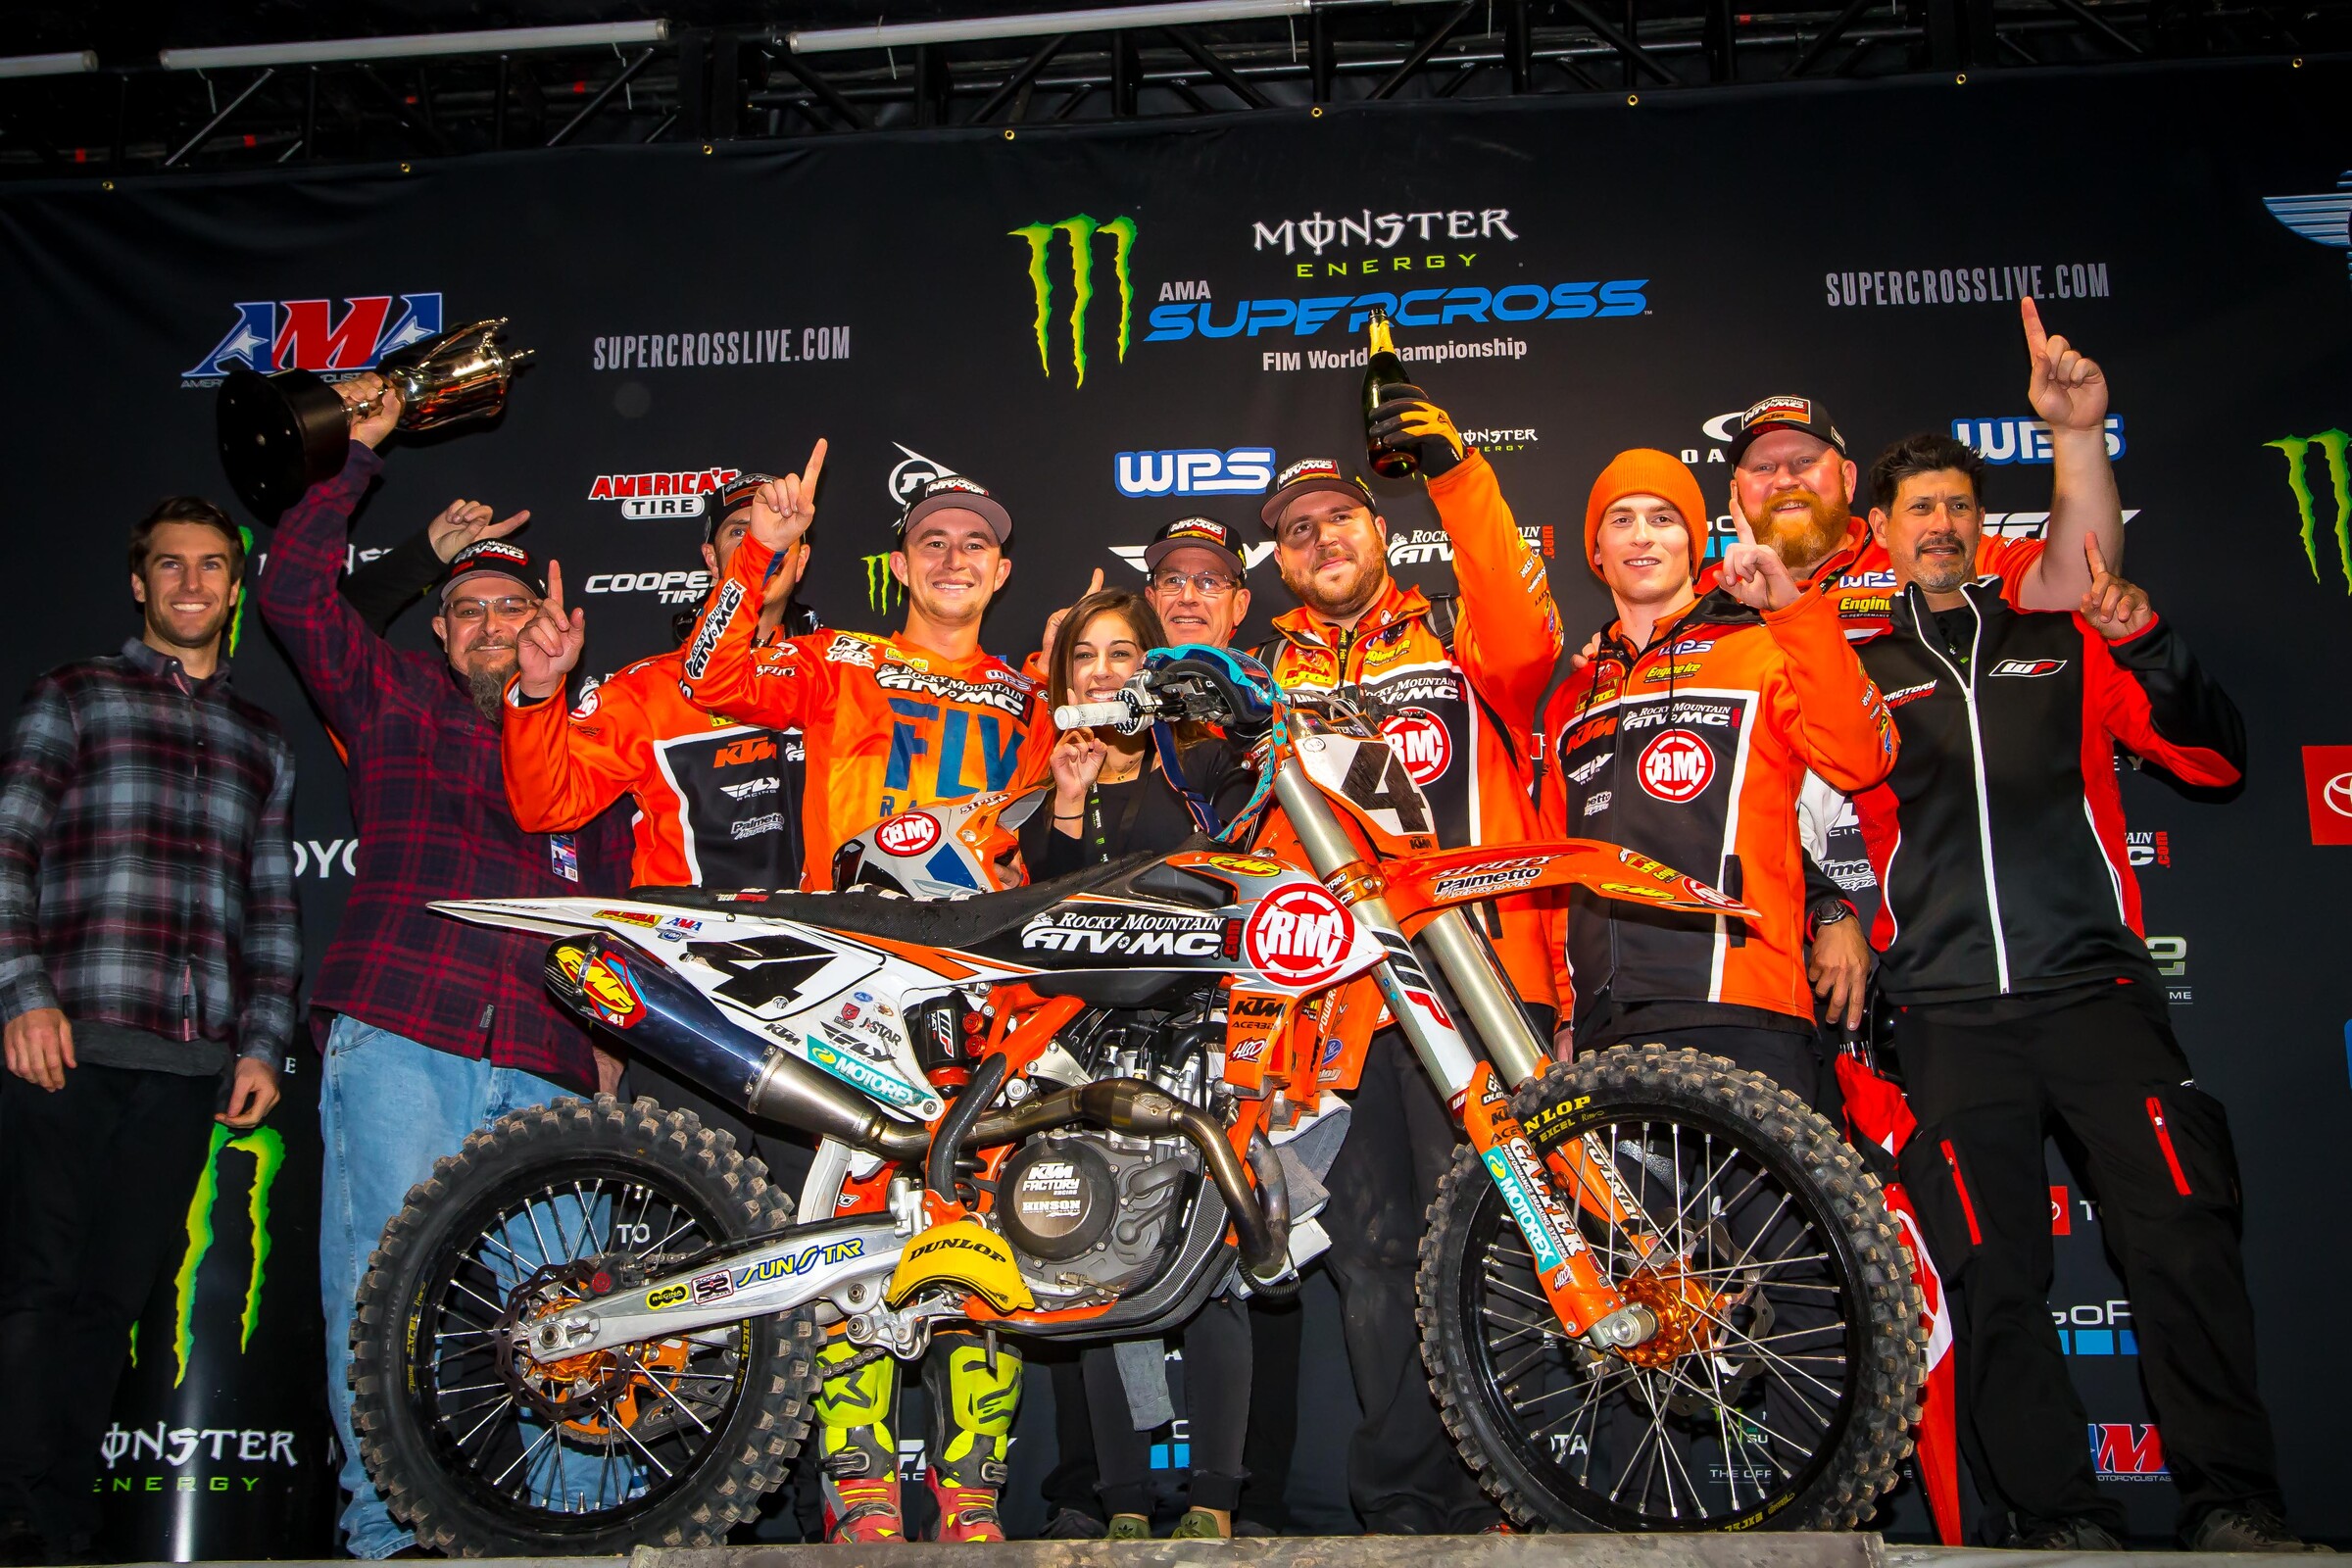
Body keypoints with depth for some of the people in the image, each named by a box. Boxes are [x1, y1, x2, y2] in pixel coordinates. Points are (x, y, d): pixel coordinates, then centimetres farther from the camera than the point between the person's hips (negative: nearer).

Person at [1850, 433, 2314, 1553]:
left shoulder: (2066, 645, 16)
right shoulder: (1857, 673, 15)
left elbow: (2216, 762, 9)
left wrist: (2150, 646, -5)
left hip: (2093, 987, 0)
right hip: (1949, 1017, 0)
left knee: (2183, 1236, -10)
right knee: (1994, 1275, -1)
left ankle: (2233, 1502, 2)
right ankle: (2059, 1515, 9)